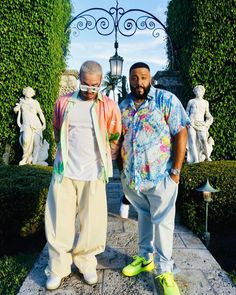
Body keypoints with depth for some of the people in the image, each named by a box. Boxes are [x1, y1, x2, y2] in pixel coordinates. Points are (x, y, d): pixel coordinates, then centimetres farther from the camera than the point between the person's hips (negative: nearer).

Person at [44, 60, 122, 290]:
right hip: (64, 172, 2)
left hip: (93, 175, -1)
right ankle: (58, 268, 25)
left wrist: (103, 161, 5)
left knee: (90, 222, 7)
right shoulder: (63, 103, 4)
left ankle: (86, 263, 30)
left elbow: (115, 140, 7)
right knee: (59, 221, 7)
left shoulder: (109, 107, -2)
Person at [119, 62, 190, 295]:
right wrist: (121, 168, 11)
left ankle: (164, 272, 23)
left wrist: (176, 170, -13)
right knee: (143, 217, 20)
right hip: (131, 176, 5)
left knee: (162, 223, 6)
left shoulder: (167, 100, -8)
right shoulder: (123, 106, 7)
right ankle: (145, 258, 38)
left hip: (160, 176, -4)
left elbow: (180, 134, -10)